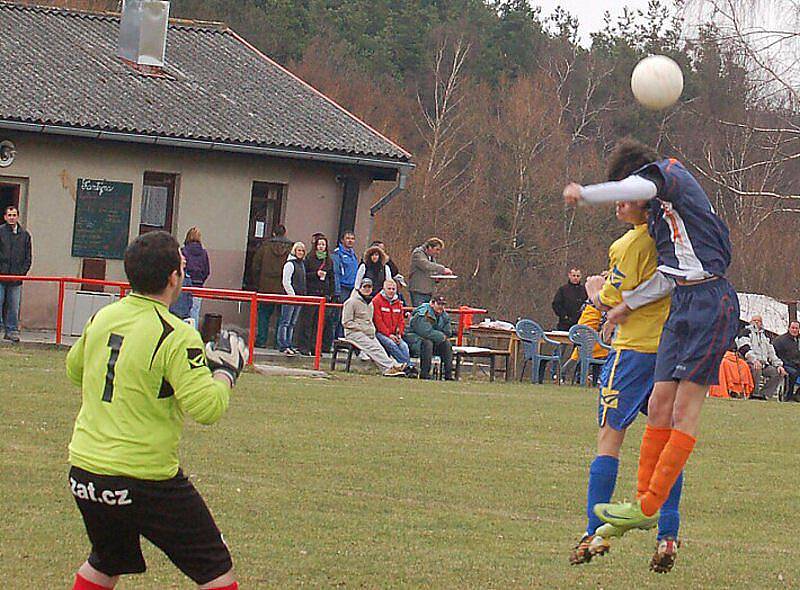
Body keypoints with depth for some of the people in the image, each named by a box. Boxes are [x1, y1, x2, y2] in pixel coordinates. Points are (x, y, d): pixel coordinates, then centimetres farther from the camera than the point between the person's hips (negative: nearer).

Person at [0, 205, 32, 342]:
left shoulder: (24, 235, 9)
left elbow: (28, 257, 13)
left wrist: (22, 272, 2)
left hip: (16, 278, 2)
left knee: (14, 307, 4)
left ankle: (12, 331, 10)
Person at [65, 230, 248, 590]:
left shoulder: (102, 318, 5)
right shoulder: (175, 336, -16)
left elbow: (74, 370, 23)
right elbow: (207, 408, -20)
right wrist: (226, 371, -2)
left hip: (84, 469, 7)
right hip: (147, 479, -7)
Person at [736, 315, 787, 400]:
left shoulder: (764, 335, 27)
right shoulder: (746, 331, 5)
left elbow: (771, 352, 23)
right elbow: (744, 349, -13)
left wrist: (778, 365, 6)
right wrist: (754, 360, -29)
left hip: (763, 364, 7)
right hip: (749, 363, -7)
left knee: (779, 373, -15)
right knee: (756, 368, -39)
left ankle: (765, 394, -20)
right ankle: (755, 394, -32)